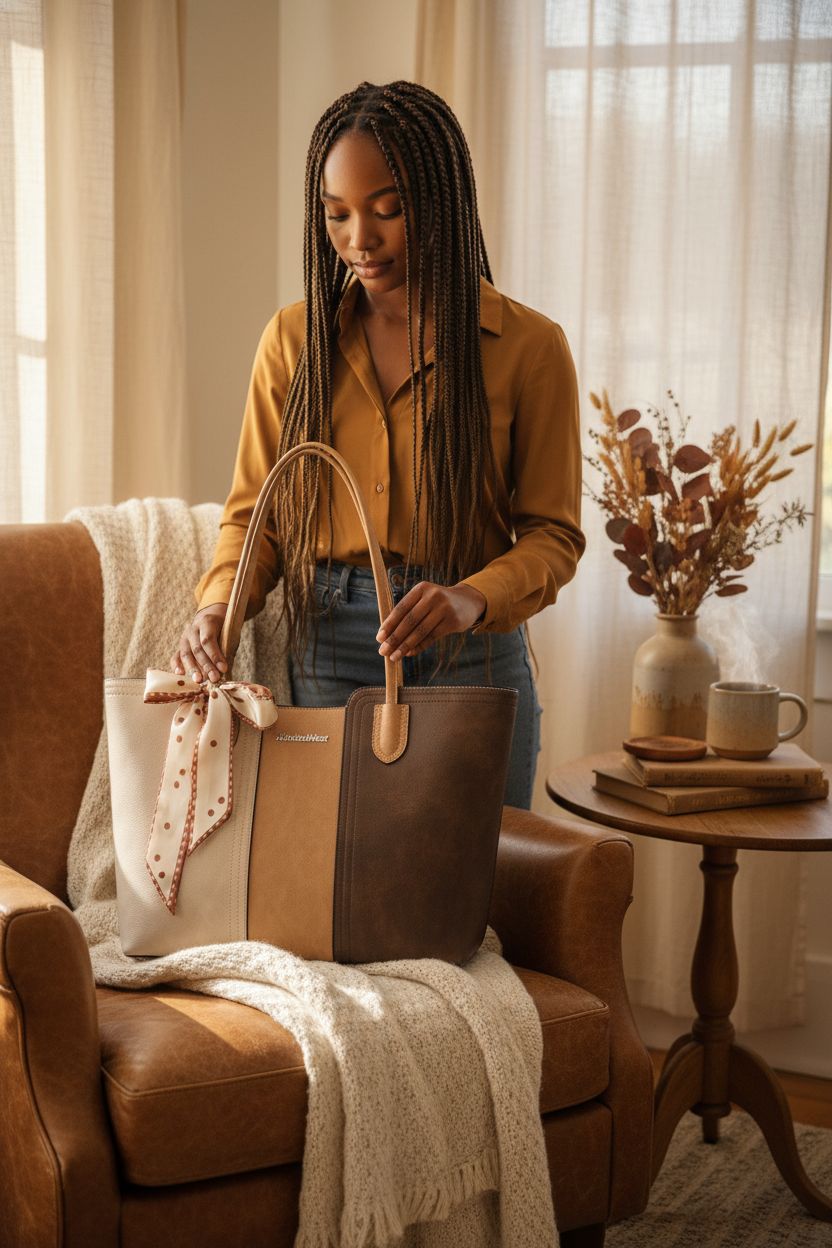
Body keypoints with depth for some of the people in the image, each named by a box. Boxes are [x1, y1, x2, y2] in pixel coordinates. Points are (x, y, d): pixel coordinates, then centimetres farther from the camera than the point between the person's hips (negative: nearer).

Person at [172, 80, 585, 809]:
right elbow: (256, 509, 8)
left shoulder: (528, 347, -3)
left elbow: (553, 533, -1)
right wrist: (219, 604, -11)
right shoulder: (294, 338, 5)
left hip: (468, 664, -1)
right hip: (322, 655, 2)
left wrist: (473, 598, -20)